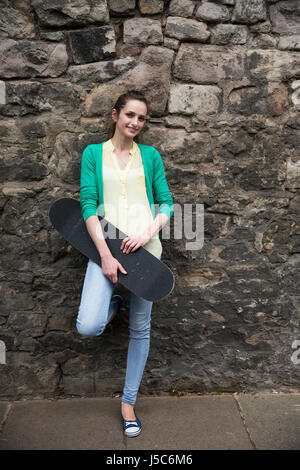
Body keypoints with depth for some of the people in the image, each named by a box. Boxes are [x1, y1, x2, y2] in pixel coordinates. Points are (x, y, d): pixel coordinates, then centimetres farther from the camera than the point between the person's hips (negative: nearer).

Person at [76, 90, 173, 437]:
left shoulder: (150, 155, 10)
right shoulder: (93, 153, 6)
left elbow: (166, 203, 8)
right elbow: (88, 203, -2)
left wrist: (148, 234, -12)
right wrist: (106, 255, -12)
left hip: (144, 248, 2)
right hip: (107, 247, -1)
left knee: (140, 329, 8)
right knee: (88, 327, -17)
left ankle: (128, 402, 27)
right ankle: (112, 304, 21)